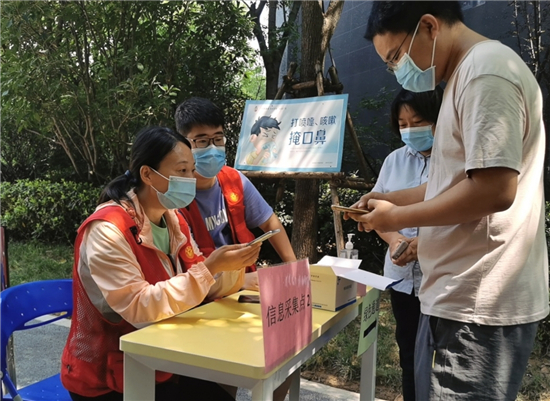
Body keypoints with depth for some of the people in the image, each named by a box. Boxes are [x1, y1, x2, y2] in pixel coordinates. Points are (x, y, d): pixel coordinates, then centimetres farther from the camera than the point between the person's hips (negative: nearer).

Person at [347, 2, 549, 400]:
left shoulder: (486, 71, -15)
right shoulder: (468, 74, 17)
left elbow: (494, 189, -24)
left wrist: (398, 217, -13)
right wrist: (390, 198, 12)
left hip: (477, 305, -10)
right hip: (463, 296, 10)